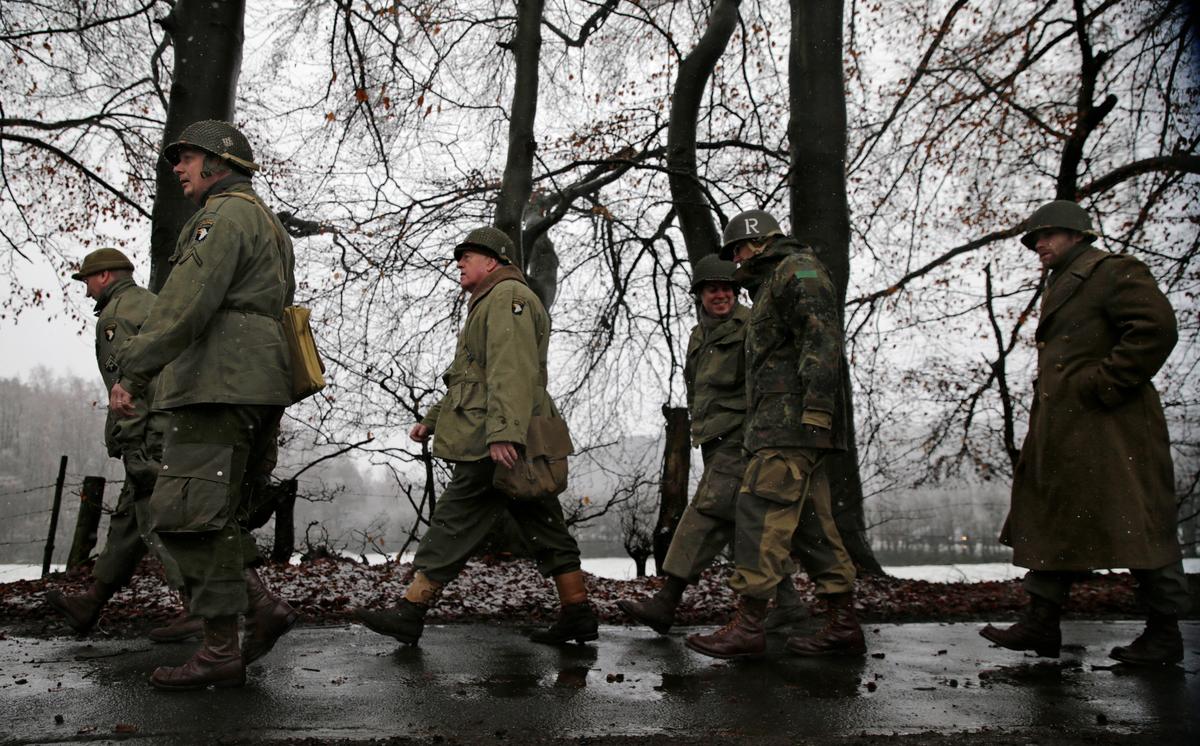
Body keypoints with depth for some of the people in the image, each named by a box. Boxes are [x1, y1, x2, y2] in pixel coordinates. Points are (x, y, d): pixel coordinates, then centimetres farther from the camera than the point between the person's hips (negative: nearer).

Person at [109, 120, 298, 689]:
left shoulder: (226, 214, -4)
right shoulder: (268, 226, 27)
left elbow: (186, 301, -18)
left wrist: (132, 371, -20)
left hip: (219, 385, -10)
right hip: (257, 389, 10)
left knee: (189, 515, -7)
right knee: (211, 513, 14)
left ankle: (221, 653, -4)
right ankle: (262, 605, 8)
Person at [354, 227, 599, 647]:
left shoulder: (507, 296, -6)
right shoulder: (489, 305, 29)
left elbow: (511, 370, -21)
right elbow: (474, 379, 32)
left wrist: (502, 432, -30)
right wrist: (432, 420, 26)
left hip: (500, 445, -11)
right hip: (520, 447, 11)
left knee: (454, 523, -6)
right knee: (545, 529, 10)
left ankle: (409, 614, 0)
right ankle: (577, 616, 14)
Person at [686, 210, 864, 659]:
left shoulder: (798, 269, -3)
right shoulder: (773, 283, 29)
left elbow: (821, 338, -17)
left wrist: (815, 409, -26)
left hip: (793, 418, -10)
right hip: (786, 423, 10)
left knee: (761, 509, -15)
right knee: (815, 519, 7)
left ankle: (748, 625, -15)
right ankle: (843, 626, 10)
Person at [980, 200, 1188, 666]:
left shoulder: (1115, 272, -3)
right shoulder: (1061, 288, 24)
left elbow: (1157, 329, -16)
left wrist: (1103, 384, -17)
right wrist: (1045, 406, 13)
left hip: (1111, 430, -9)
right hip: (1064, 432, 10)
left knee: (1135, 523, -3)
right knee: (1052, 522, 7)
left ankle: (1164, 633, 8)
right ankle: (1041, 623, 11)